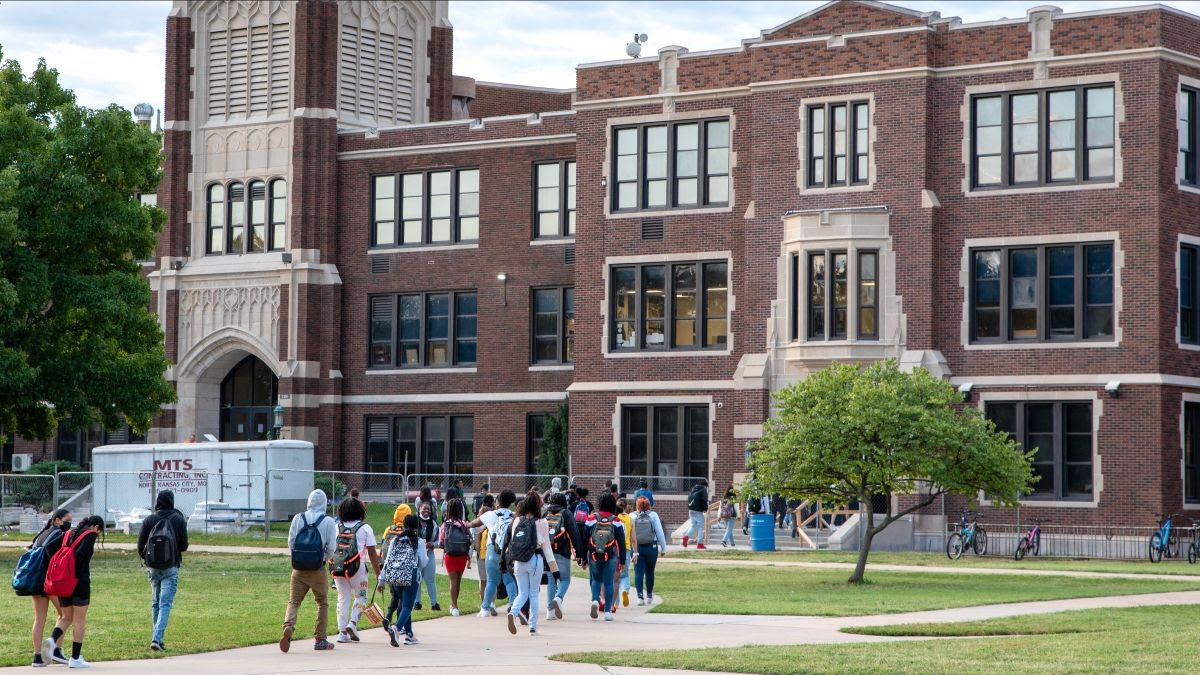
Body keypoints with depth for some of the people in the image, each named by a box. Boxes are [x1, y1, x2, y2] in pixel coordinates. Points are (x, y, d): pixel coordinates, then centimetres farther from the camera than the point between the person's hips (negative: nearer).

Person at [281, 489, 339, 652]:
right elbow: (331, 548, -4)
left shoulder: (298, 519, 1)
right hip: (318, 570, -1)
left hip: (298, 569, 1)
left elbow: (290, 543, 2)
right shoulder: (328, 522, -5)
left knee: (294, 601, 6)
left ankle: (288, 626, -22)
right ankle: (320, 639, 14)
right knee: (322, 603, 13)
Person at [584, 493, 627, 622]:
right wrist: (622, 561, 6)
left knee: (596, 579, 18)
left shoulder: (591, 520, 0)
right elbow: (621, 542, -1)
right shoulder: (616, 522, -2)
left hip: (594, 556, 1)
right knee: (608, 582, 6)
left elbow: (584, 540, 2)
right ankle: (608, 611, 4)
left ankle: (595, 600, -8)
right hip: (611, 557, -1)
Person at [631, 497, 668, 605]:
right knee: (650, 572, 14)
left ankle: (640, 596, -14)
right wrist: (663, 548, 2)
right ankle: (649, 596, 26)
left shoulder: (632, 517, -3)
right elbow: (659, 532, -5)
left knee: (638, 573, 0)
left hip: (637, 548, 0)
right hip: (651, 547, 1)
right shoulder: (653, 516, -3)